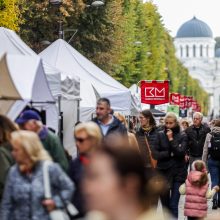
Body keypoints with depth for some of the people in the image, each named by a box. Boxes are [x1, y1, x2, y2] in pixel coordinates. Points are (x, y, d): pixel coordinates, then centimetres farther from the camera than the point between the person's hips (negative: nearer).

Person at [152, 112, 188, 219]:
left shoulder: (182, 136, 2)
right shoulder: (160, 135, 4)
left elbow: (181, 152, -12)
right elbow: (155, 154, -3)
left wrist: (171, 139, -12)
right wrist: (170, 154, -11)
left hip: (178, 173, -1)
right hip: (163, 172, 1)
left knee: (173, 205, -4)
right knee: (165, 204, 4)